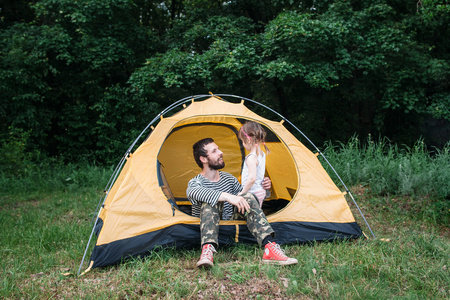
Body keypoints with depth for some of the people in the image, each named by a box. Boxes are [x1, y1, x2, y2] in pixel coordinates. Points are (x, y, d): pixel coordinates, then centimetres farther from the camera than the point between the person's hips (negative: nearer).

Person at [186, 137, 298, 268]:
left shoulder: (229, 179, 8)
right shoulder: (195, 182, -12)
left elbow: (242, 201, 18)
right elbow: (195, 192, -39)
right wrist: (227, 196, -54)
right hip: (207, 227, -5)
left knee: (248, 197, -19)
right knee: (210, 201, -32)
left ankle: (270, 248, -36)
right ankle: (207, 250, -53)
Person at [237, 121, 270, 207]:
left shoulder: (251, 158, -22)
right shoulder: (262, 154, 8)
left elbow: (252, 178, -29)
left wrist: (243, 192, -20)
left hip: (253, 193, -10)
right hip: (261, 191, 10)